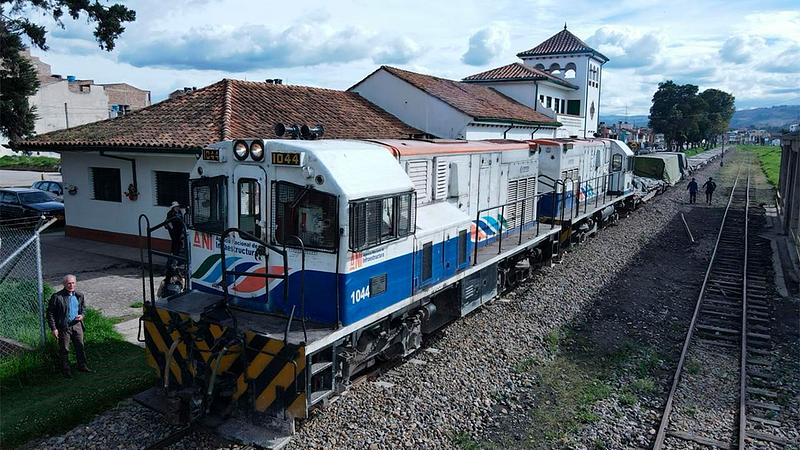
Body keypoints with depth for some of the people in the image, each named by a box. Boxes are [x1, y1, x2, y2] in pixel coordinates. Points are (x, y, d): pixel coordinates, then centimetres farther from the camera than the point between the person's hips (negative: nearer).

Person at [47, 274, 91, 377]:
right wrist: (53, 328, -12)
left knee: (80, 347, 14)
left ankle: (82, 366, 30)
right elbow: (50, 313, -10)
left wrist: (82, 315, -4)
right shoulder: (57, 297, -14)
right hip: (63, 327, -4)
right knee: (64, 350, 8)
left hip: (77, 325, 4)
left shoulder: (79, 296, 2)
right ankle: (65, 369, 24)